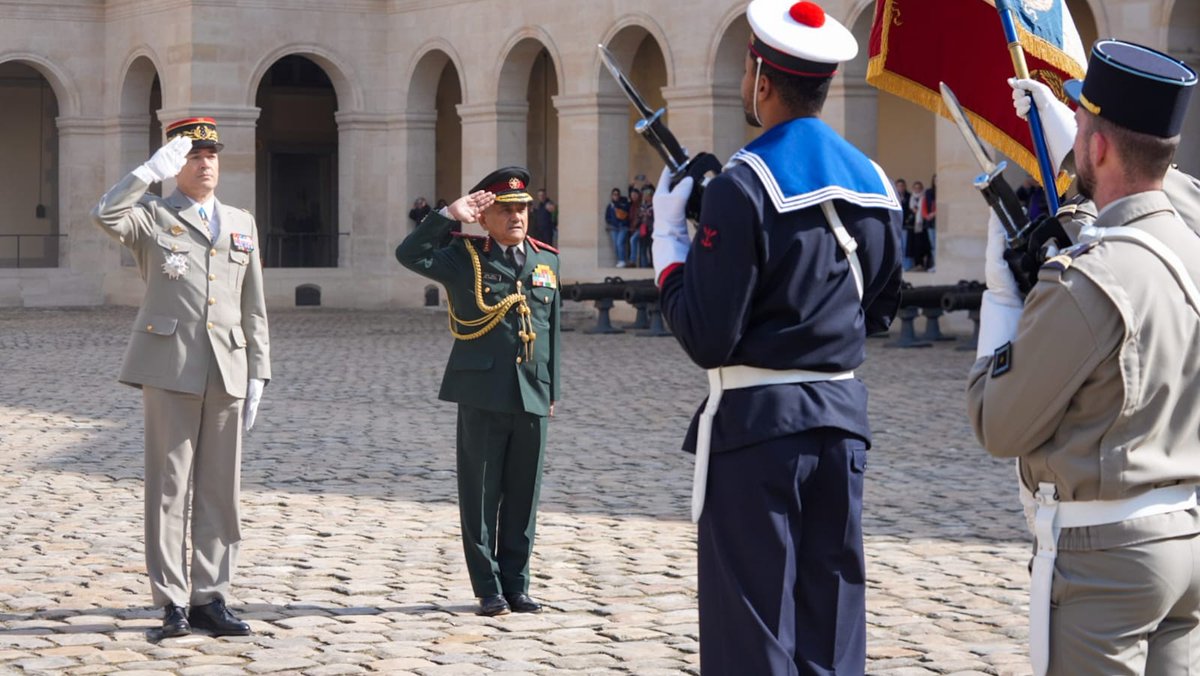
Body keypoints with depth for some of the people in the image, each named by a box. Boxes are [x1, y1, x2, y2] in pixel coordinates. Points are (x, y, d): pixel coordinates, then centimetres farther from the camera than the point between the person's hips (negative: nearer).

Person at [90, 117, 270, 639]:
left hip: (226, 373, 4)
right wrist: (153, 170, -18)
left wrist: (257, 375, 11)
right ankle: (172, 601, 4)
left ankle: (210, 597, 12)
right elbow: (105, 216, -19)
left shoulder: (242, 224, 18)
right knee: (168, 488, -1)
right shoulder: (152, 216, 5)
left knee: (220, 490, 5)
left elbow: (253, 307, 17)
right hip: (170, 368, -4)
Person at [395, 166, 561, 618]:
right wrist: (450, 216, -18)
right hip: (483, 394, -3)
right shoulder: (464, 257, 2)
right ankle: (489, 589, 9)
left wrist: (552, 389, 14)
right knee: (481, 497, 2)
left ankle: (516, 585, 16)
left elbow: (552, 329, 16)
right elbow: (410, 254, -13)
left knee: (523, 497, 7)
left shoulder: (547, 261, 14)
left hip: (531, 395, 4)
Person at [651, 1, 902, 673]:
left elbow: (707, 340, -15)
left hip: (756, 424, -6)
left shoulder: (743, 187, -15)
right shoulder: (875, 184, 7)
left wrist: (669, 235, -4)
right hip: (842, 423, 7)